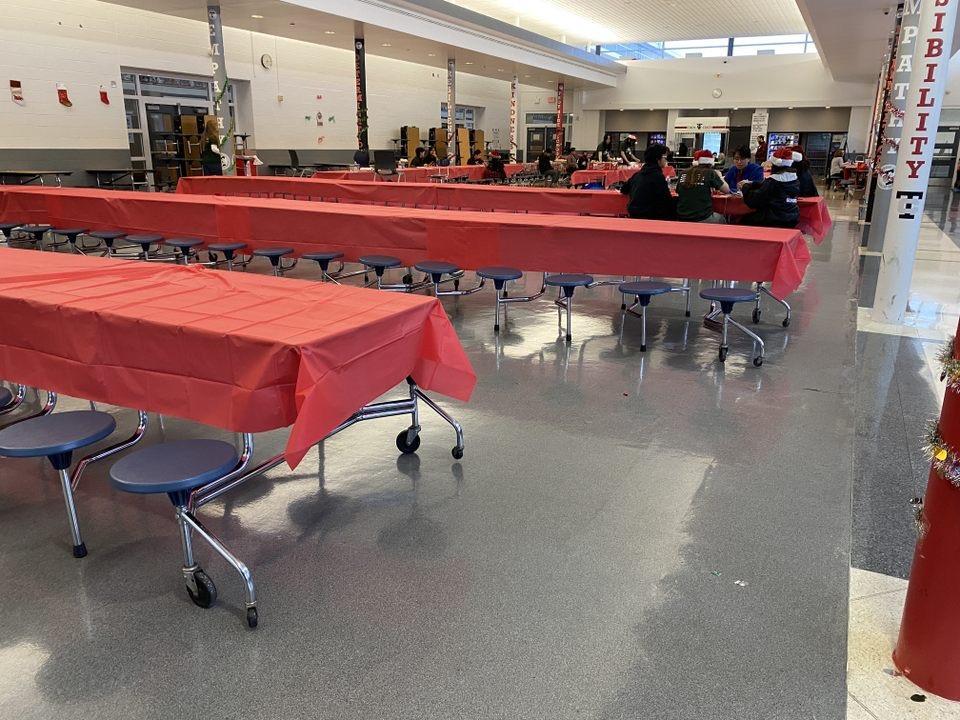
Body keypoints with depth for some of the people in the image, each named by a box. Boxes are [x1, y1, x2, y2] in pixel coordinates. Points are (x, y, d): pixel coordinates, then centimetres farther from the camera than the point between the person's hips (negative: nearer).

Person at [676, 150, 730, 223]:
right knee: (721, 219, 30)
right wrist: (719, 176, 20)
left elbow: (678, 192, 19)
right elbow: (726, 190, 1)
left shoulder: (683, 173, 4)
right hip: (702, 219, -4)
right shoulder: (710, 173, -5)